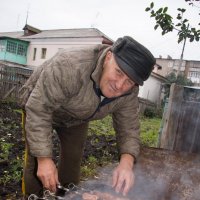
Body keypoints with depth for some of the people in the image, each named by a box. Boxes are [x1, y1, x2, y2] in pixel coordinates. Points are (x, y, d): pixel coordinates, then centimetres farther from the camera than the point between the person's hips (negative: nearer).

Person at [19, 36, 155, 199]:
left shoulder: (129, 93, -22)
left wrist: (127, 162, -35)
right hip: (39, 103, -4)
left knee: (73, 160, 8)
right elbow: (38, 110, -36)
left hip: (76, 118, 5)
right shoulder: (70, 66, -41)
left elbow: (129, 129, -15)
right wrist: (44, 158, -36)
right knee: (36, 161, -8)